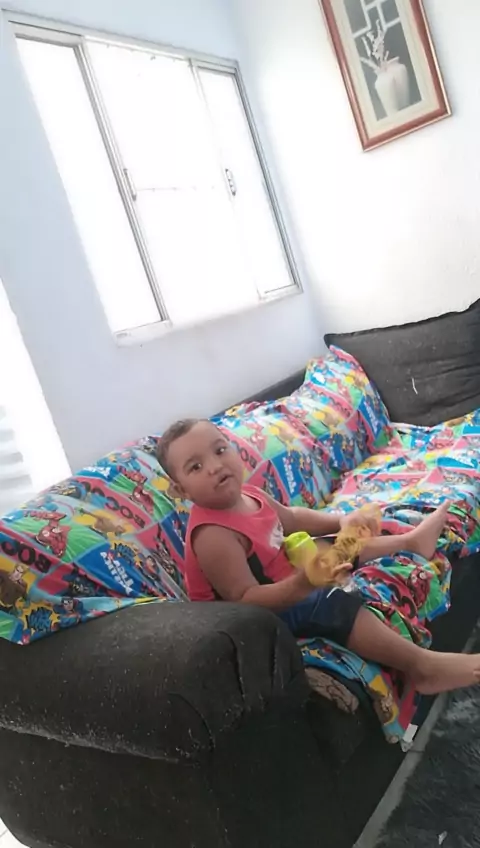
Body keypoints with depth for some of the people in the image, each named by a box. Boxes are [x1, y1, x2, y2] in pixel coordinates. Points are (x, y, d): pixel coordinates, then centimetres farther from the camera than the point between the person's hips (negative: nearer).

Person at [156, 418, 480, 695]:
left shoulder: (247, 495, -5)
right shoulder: (213, 535, -32)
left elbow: (291, 518, 13)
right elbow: (244, 600, -34)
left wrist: (341, 520, 1)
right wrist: (302, 584, -48)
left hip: (282, 577, 10)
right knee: (332, 603, -30)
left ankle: (411, 541, 40)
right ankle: (423, 667, -19)